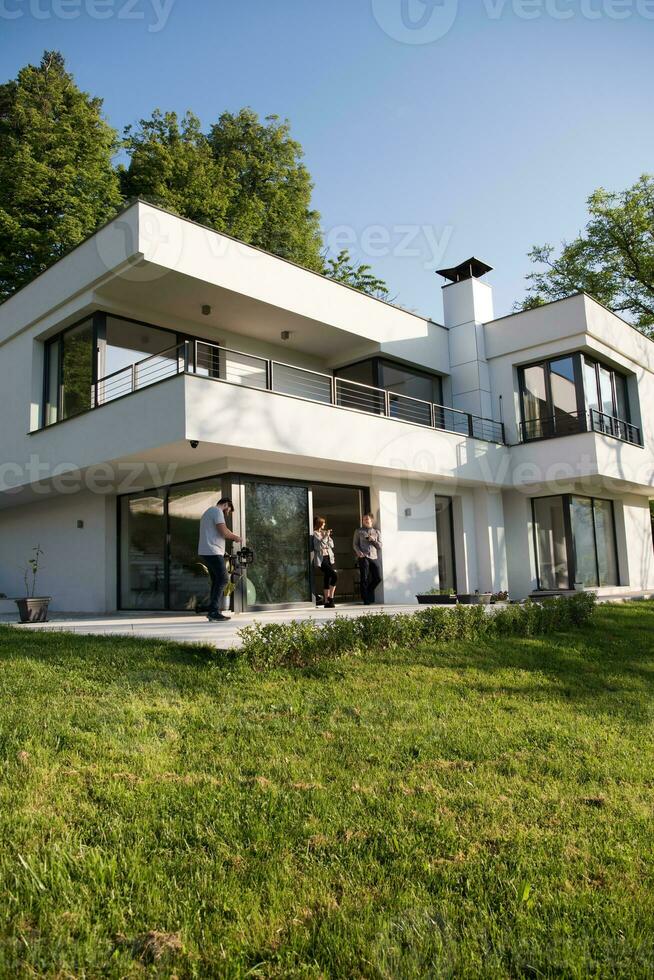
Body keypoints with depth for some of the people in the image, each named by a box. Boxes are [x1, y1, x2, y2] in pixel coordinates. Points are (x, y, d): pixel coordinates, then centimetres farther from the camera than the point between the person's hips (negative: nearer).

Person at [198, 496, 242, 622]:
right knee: (222, 580, -11)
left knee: (217, 581, 12)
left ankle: (213, 611, 10)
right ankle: (213, 612, -15)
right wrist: (235, 537, -1)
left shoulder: (208, 512, 26)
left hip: (205, 552, 10)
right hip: (213, 552, -10)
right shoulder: (217, 511, -6)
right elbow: (223, 531, -17)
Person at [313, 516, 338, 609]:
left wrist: (328, 536, -3)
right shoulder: (314, 534, -4)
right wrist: (325, 536, -14)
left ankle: (327, 601, 6)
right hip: (321, 559, -7)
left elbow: (331, 545, 13)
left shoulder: (325, 532, 17)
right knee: (335, 575, -18)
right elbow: (318, 546, -14)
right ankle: (330, 598, -8)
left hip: (329, 557, 7)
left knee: (327, 579, 3)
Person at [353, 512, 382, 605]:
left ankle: (369, 591, 21)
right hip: (363, 557, -3)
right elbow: (355, 544, 7)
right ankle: (366, 600, 2)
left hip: (374, 557, 3)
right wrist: (358, 552, -11)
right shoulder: (359, 531, 11)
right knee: (365, 579, -4)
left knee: (378, 577, -3)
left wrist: (373, 540, -5)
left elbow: (380, 546, 13)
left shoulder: (376, 532, 18)